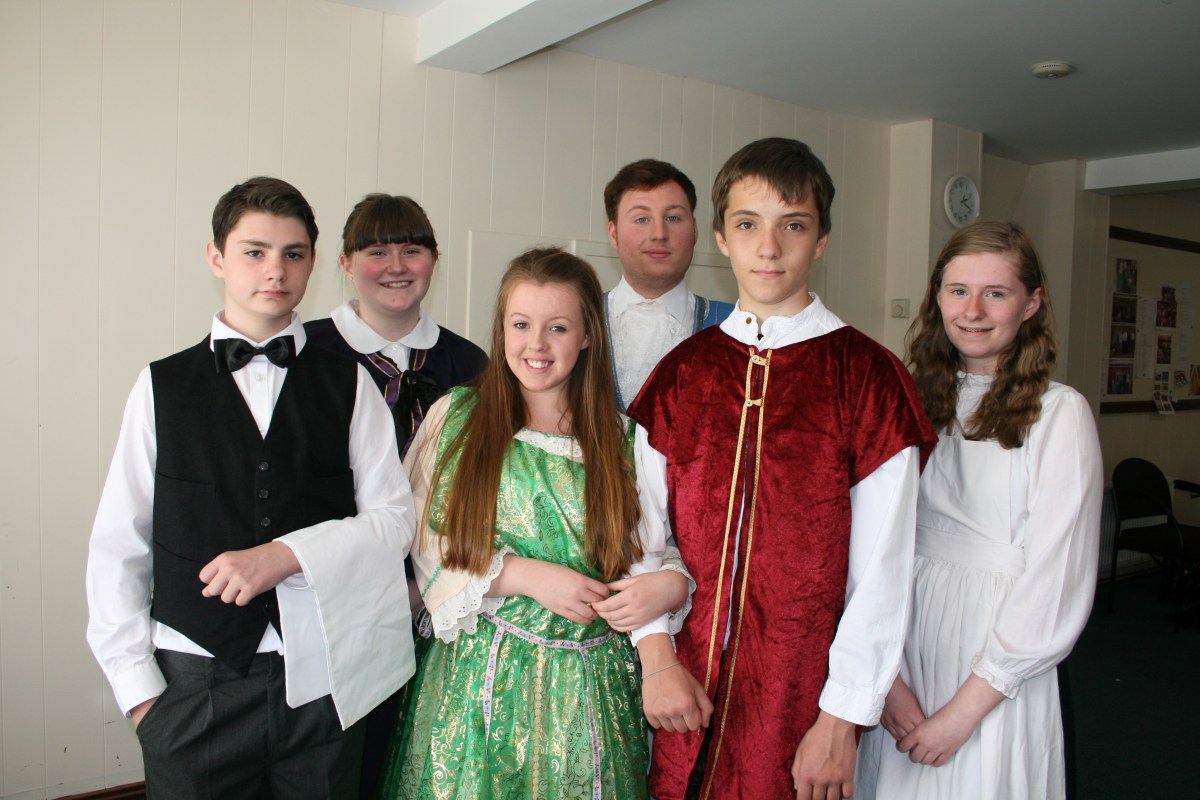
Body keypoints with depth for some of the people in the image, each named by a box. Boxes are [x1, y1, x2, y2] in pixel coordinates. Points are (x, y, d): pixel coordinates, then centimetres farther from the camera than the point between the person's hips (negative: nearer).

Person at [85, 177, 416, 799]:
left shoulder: (348, 384, 2)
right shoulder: (161, 387, 2)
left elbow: (394, 516, -2)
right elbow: (117, 549, 3)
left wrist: (287, 553, -16)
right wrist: (138, 686, -1)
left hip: (319, 682, 1)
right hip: (194, 685, 0)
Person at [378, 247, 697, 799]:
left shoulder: (621, 439, 2)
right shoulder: (455, 417, 0)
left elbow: (644, 558, 1)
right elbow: (430, 548, -2)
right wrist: (528, 576, -14)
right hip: (478, 680, 0)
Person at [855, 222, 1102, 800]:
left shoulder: (1058, 412, -10)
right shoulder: (917, 402, 3)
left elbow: (1057, 588, -12)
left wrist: (964, 710, -12)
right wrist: (885, 676, -9)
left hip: (997, 677, -4)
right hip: (904, 644, 4)